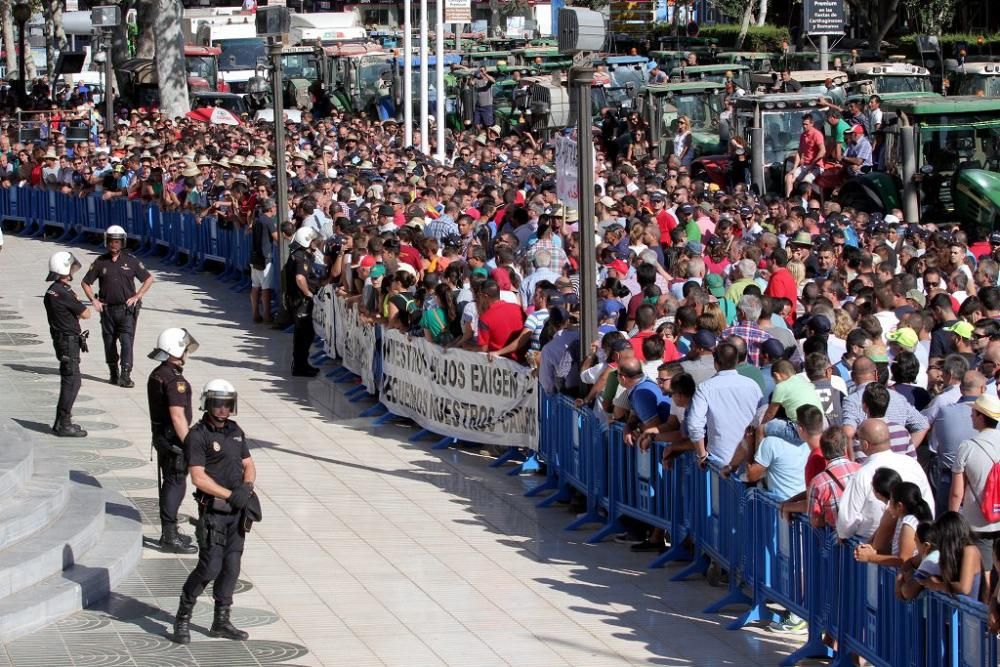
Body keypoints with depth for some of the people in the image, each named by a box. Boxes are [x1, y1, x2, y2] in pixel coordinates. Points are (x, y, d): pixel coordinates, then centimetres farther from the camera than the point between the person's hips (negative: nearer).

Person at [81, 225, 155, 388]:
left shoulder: (130, 260, 1)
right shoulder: (100, 262, 4)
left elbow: (149, 278, 8)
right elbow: (86, 283, 13)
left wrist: (137, 296, -1)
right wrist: (94, 301, 1)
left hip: (127, 309, -2)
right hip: (107, 309, 2)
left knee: (127, 341, -12)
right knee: (109, 342, 7)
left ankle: (125, 376, -14)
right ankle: (114, 373, 22)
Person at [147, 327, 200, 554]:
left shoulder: (156, 374, 9)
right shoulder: (175, 380, -22)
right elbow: (178, 416, -25)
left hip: (161, 435, 10)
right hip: (174, 439, -10)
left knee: (170, 483, 17)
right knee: (176, 485, -5)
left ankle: (169, 533, 25)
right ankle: (170, 537, -4)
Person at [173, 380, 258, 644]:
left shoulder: (235, 431, 11)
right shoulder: (198, 435, -11)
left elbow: (249, 466, 14)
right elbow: (199, 478, -17)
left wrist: (247, 487, -8)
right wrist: (231, 495, -20)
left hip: (237, 511, 7)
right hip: (212, 510, -7)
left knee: (231, 567, 8)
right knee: (210, 567, -11)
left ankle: (221, 622, 16)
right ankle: (183, 618, 4)